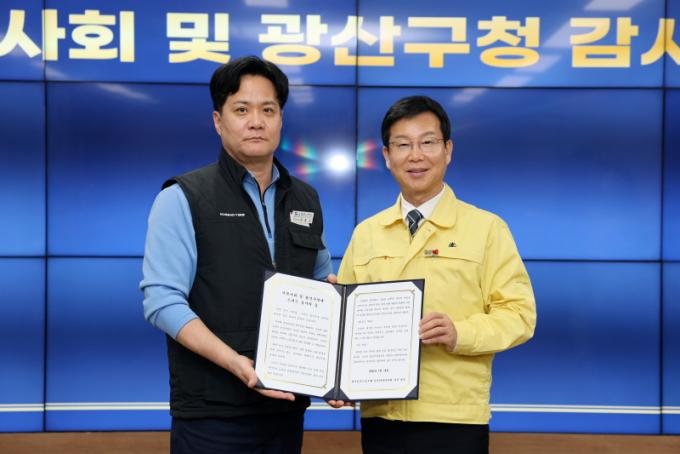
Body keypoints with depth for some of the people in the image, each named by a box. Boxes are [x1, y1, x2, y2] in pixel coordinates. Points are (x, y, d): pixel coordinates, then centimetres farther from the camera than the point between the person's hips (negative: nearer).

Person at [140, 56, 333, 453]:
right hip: (212, 411, -5)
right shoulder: (184, 198, -5)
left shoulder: (306, 200, 10)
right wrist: (236, 363, -23)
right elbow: (163, 300, -13)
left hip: (287, 405, 5)